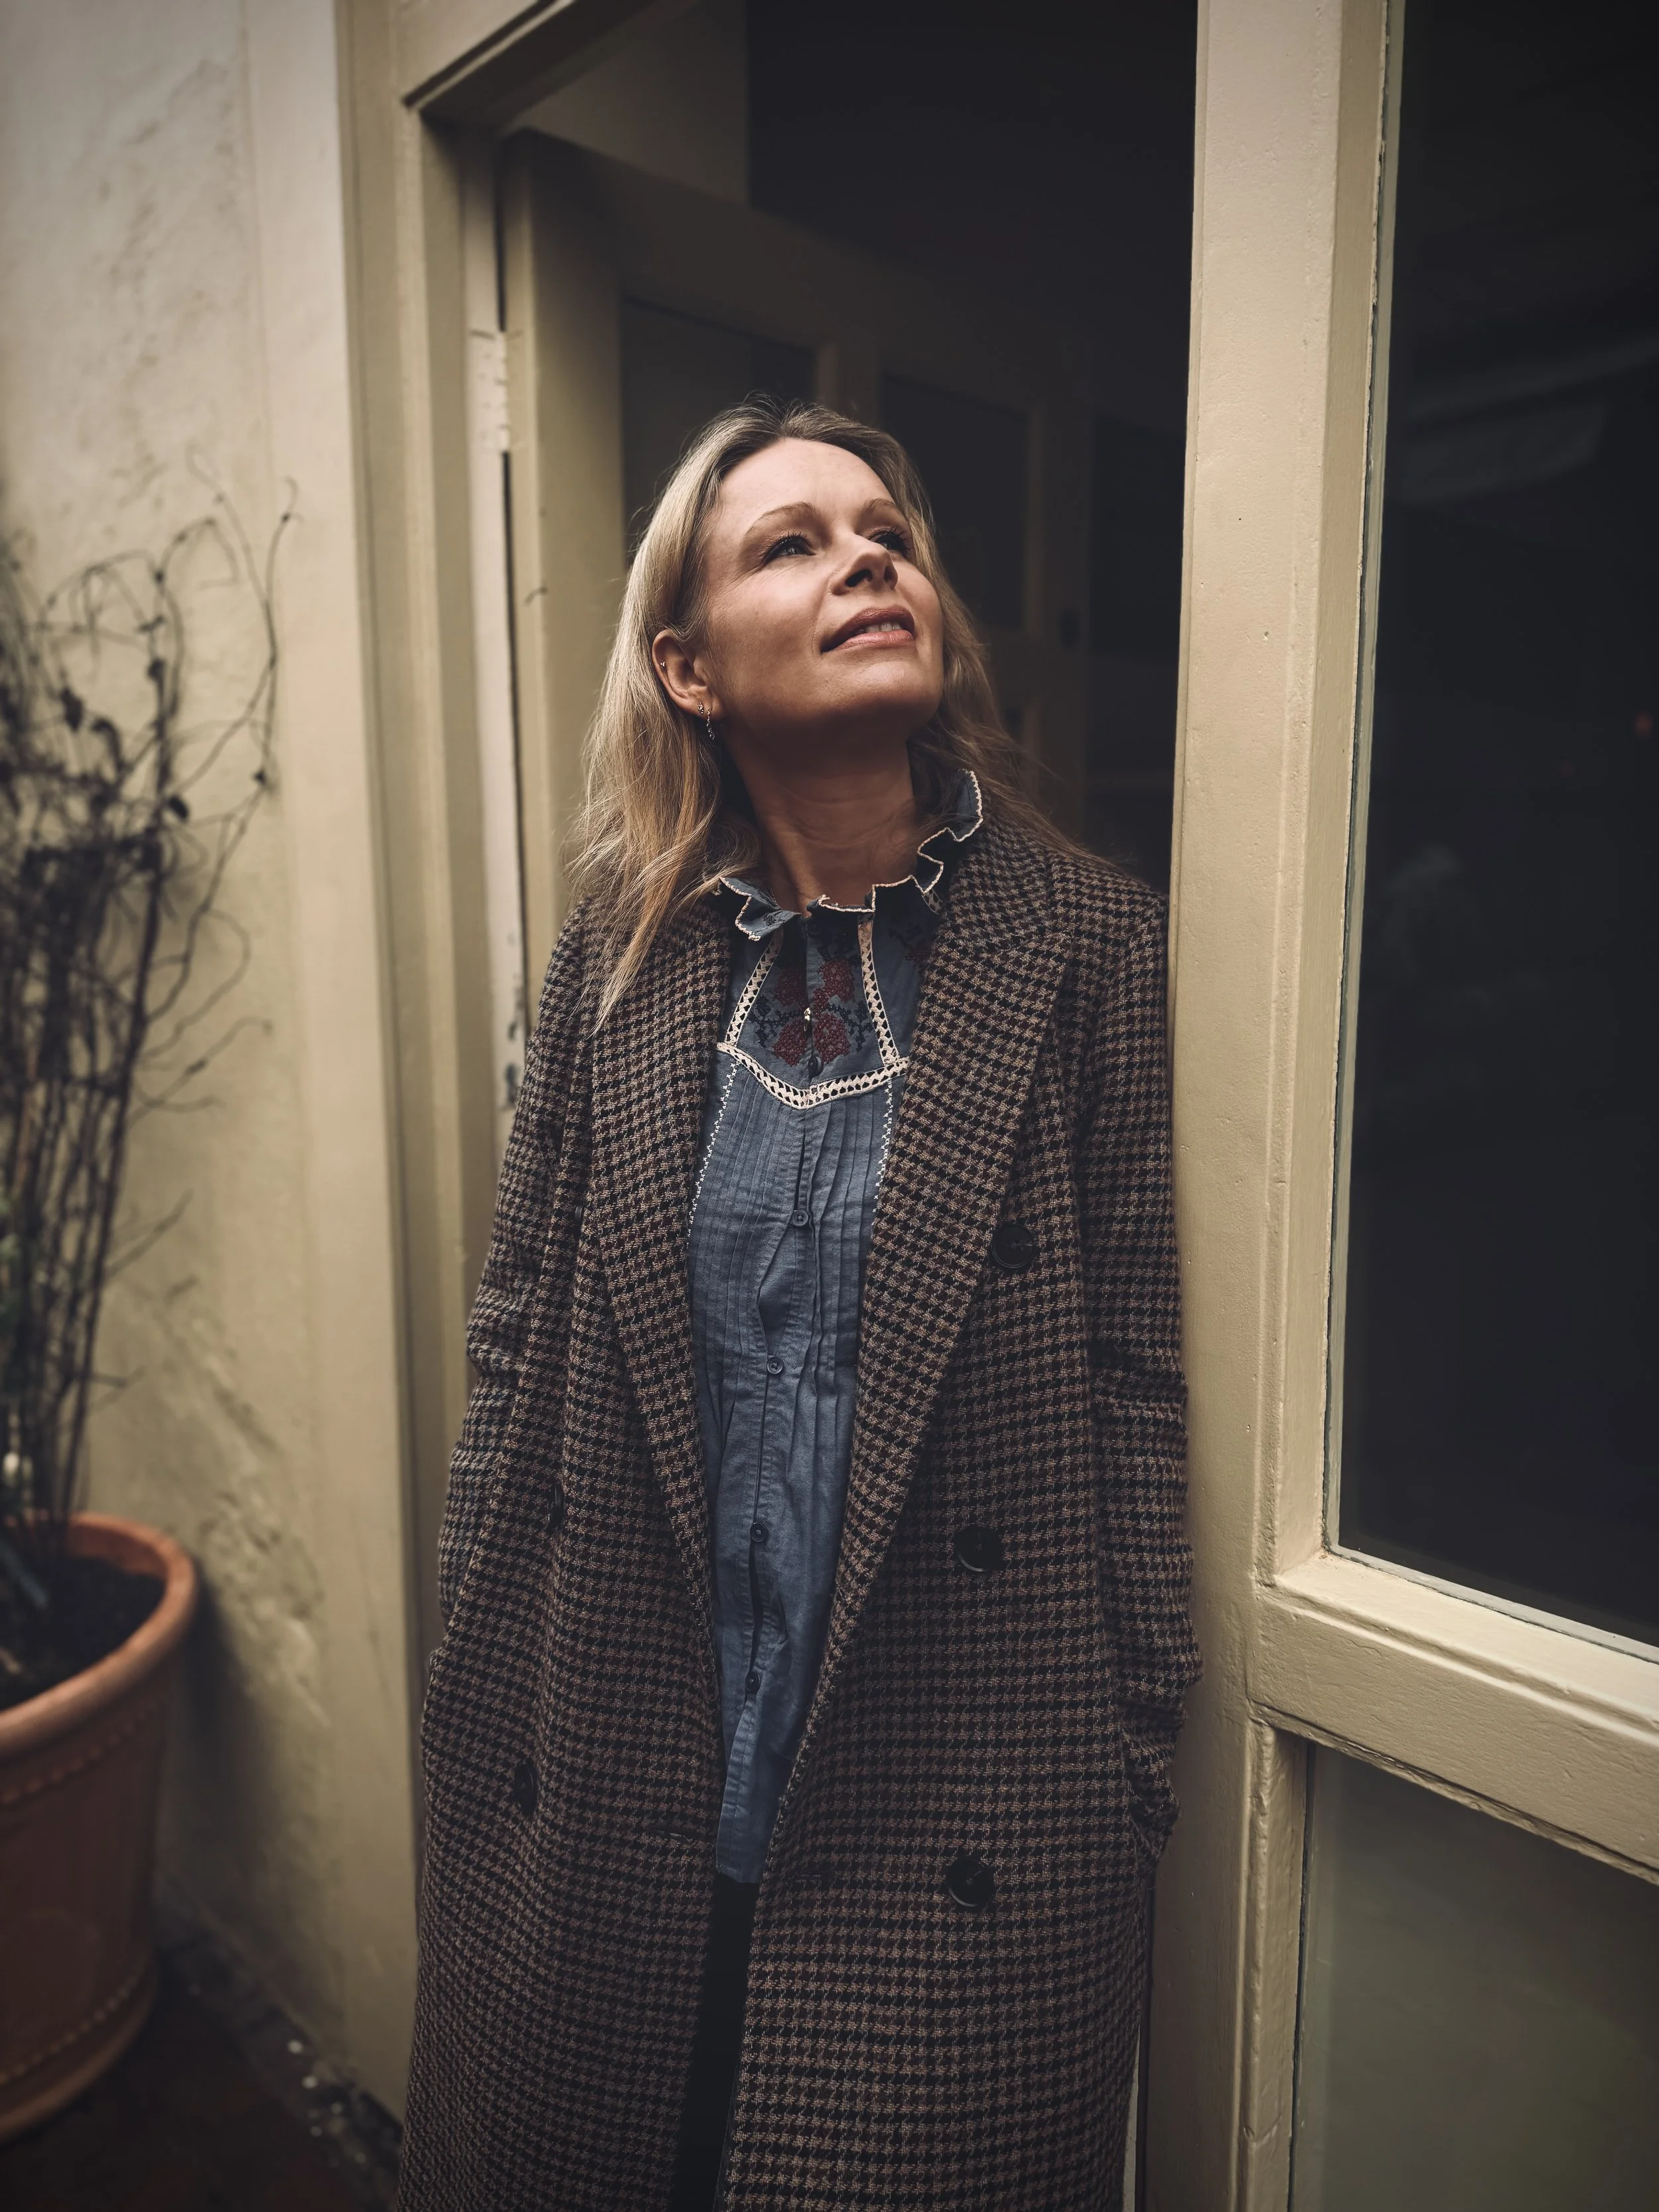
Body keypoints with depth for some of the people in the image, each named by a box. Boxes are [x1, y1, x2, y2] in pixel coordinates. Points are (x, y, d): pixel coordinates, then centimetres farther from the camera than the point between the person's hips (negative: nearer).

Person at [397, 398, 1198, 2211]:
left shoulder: (1090, 943, -8)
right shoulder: (618, 954, -2)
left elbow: (1140, 1378, -7)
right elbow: (518, 1333, 3)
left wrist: (1130, 1760, -3)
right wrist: (484, 1676, 5)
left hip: (946, 1820, -2)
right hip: (604, 1792, 3)